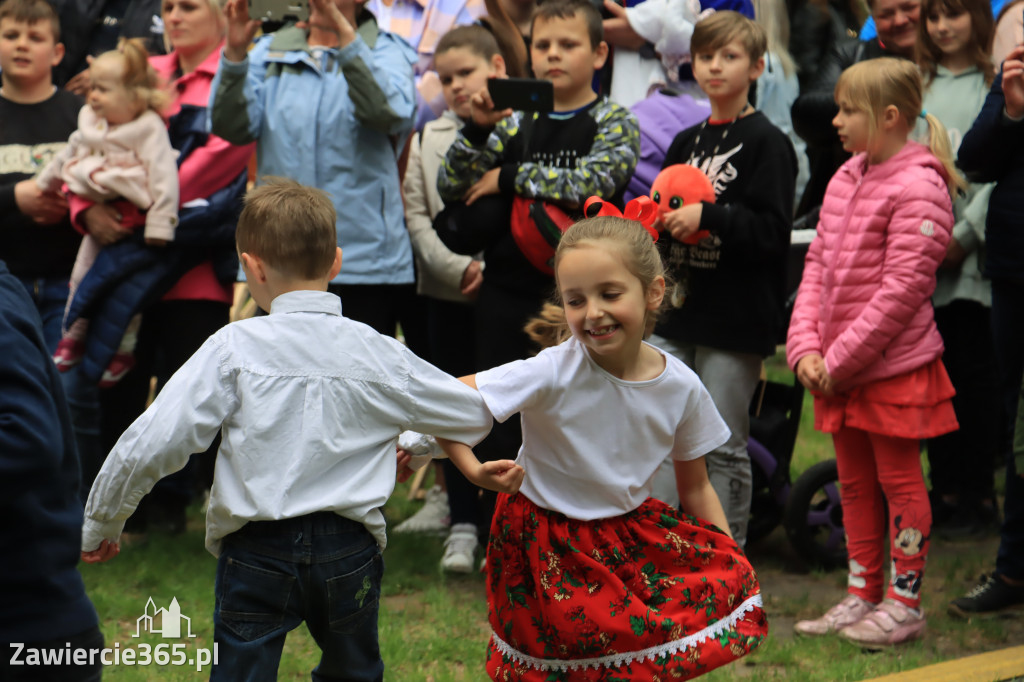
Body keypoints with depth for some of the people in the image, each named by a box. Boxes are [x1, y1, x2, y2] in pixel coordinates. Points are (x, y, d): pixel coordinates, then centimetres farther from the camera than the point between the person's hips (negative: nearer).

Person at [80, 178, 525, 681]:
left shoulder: (234, 348, -9)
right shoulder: (380, 355, 0)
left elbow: (151, 445, -11)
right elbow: (475, 412, 14)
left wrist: (101, 521, 4)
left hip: (257, 553, -3)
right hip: (349, 548, 3)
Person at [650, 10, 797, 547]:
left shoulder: (766, 142, -6)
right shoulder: (685, 142, 16)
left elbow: (772, 231, -13)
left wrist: (708, 216, -22)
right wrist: (654, 221, 2)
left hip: (736, 317, -6)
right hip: (680, 306, 7)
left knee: (724, 447, 0)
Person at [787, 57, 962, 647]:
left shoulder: (917, 188, -16)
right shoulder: (845, 178, 9)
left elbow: (901, 290, -20)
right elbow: (817, 266, 9)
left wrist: (840, 359, -17)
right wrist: (806, 348, -2)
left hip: (894, 366, -8)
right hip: (838, 369, 8)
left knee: (899, 480, 3)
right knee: (854, 482, 15)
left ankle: (905, 604, 12)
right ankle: (863, 595, 25)